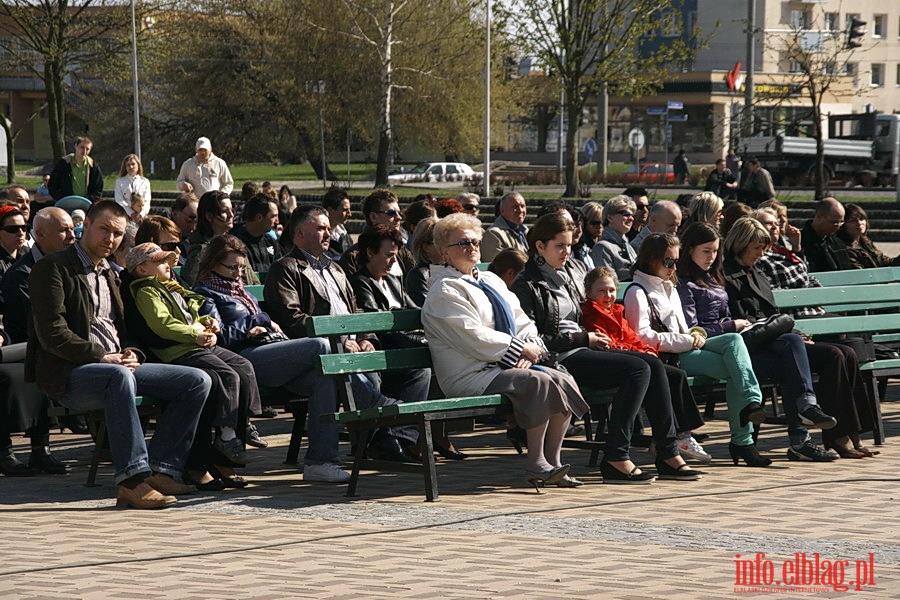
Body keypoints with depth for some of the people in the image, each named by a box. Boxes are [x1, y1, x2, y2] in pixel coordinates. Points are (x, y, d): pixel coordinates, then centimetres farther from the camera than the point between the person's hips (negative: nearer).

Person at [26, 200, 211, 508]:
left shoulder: (109, 274, 24)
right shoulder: (53, 269, -3)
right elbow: (52, 333, -14)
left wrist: (130, 354, 3)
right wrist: (103, 358, -19)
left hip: (117, 365, 8)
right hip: (68, 374, -8)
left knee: (198, 381, -7)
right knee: (120, 376, -41)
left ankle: (160, 471, -15)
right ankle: (132, 480, -43)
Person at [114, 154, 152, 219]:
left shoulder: (145, 182, 8)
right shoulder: (119, 181, 7)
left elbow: (146, 202, 0)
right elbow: (120, 201, -3)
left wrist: (141, 214, -20)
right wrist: (132, 214, -17)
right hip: (125, 216, 0)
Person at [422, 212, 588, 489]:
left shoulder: (491, 280, 21)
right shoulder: (444, 290, -6)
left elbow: (521, 321, 17)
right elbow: (473, 337, -16)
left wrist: (530, 347, -6)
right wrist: (520, 349, -15)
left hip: (507, 365, 8)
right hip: (471, 377, -8)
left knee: (564, 381, -13)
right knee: (541, 383, -28)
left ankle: (553, 461, -7)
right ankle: (536, 464, -23)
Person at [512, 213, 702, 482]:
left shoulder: (565, 275, 22)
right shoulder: (527, 285, -4)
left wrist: (593, 336, 8)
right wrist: (581, 338, -11)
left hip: (580, 349, 8)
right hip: (560, 358, -8)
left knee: (653, 364, -11)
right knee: (638, 369, -24)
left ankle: (667, 454, -14)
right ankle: (615, 458, -27)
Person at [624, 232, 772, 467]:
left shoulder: (670, 288, 28)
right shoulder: (637, 292, -3)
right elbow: (642, 336, -15)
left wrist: (694, 334, 7)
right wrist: (687, 341, -14)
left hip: (684, 349, 8)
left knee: (733, 340, -21)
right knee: (734, 369, -22)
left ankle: (752, 403, -28)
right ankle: (741, 440, -24)